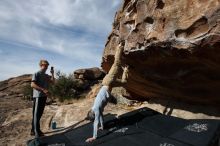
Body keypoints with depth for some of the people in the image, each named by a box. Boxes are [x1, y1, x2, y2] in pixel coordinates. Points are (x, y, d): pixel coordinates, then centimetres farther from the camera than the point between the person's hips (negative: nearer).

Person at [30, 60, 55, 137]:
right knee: (36, 114, -3)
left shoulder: (46, 75, 15)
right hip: (38, 96, -7)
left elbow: (53, 81, 3)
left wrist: (52, 74, -7)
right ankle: (37, 132, 1)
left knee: (39, 114, 13)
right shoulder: (36, 74, -5)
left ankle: (33, 130, 25)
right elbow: (32, 85, -16)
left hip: (44, 96, 8)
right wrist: (43, 89, -22)